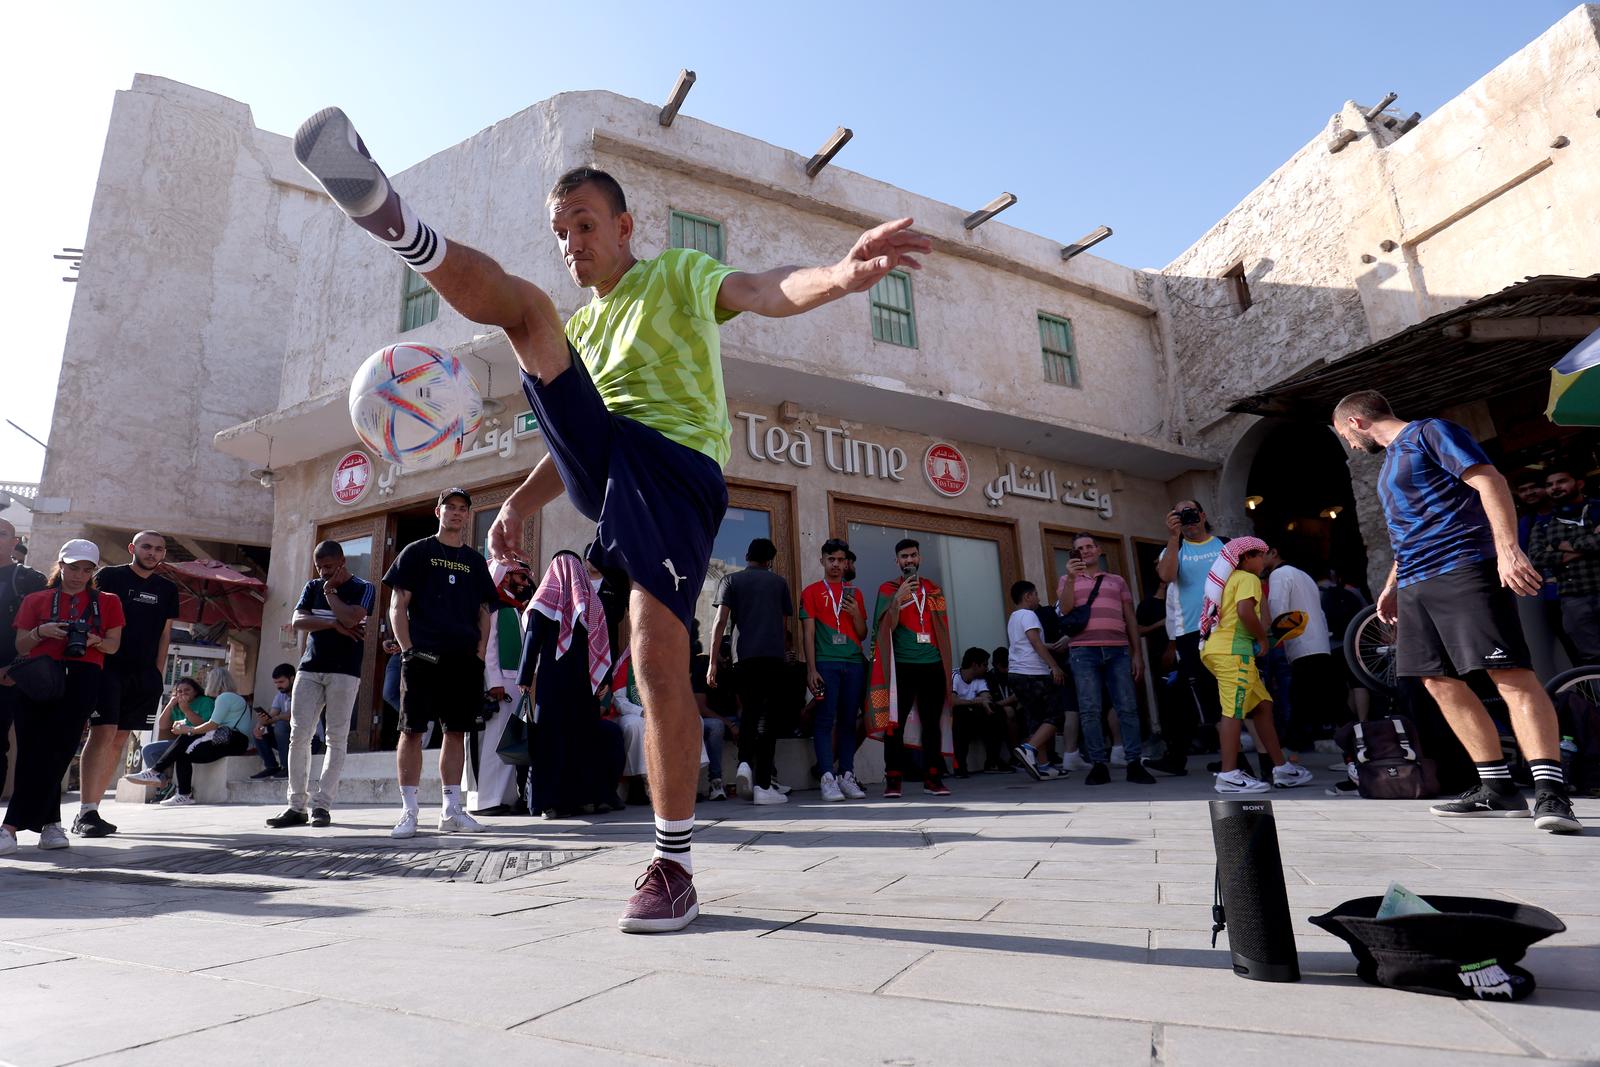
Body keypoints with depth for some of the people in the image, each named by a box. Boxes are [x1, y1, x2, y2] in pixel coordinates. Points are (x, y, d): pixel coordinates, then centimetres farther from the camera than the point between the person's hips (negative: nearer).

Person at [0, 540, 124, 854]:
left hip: (82, 678, -1)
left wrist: (94, 640, -7)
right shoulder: (36, 599, 18)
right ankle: (50, 822, 1)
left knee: (57, 749, -12)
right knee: (33, 750, -7)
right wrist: (40, 632, -6)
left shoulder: (107, 602, 17)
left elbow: (114, 645, 14)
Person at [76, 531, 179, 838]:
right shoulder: (109, 576, 2)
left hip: (144, 675, 5)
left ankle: (91, 809, 14)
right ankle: (85, 813, -13)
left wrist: (158, 674, 9)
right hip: (108, 667, -4)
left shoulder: (167, 589, 14)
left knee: (120, 741, 6)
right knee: (103, 733, -15)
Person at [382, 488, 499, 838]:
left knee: (456, 731, 5)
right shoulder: (416, 552, 7)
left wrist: (479, 654, 3)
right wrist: (407, 649, -10)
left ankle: (451, 810, 10)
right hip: (422, 657, -3)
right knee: (412, 730, -3)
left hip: (464, 660, 3)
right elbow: (397, 605, 2)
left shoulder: (475, 561, 17)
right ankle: (409, 812, 4)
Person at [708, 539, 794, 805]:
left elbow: (721, 620, -1)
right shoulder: (778, 581, 14)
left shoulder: (731, 580, 10)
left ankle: (745, 762, -6)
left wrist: (713, 661, -2)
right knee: (769, 716, 3)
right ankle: (763, 785, -1)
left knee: (749, 711, 17)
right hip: (774, 656, -1)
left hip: (744, 656, 1)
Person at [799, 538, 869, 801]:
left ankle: (847, 775, 10)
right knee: (825, 720, -7)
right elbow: (808, 633, 1)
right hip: (826, 663, -3)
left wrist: (856, 613, -2)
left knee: (849, 720, 5)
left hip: (854, 663, 4)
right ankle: (828, 778, -6)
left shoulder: (854, 593, 17)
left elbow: (862, 634, 18)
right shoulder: (811, 592, 8)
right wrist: (811, 669, -8)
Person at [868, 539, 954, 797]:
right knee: (895, 722, -4)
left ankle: (933, 778, 11)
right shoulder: (888, 589, 5)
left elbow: (942, 629, 19)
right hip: (901, 666, -3)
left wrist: (946, 664, 13)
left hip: (933, 665, 3)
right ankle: (893, 779, 1)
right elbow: (886, 626, -7)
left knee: (932, 722, 5)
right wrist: (897, 599, -20)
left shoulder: (934, 590, 16)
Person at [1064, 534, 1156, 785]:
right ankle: (1099, 765, 1)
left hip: (1118, 651, 2)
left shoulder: (1117, 581, 20)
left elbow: (1130, 619, 17)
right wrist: (1071, 577, -12)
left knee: (1127, 707, -4)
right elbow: (1066, 610, -1)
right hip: (1084, 651, -1)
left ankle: (1134, 763, 1)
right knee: (1089, 710, -4)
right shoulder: (1069, 580, 16)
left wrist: (1137, 653, 8)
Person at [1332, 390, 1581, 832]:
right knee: (1440, 683, 4)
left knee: (1510, 674, -15)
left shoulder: (1429, 432, 1)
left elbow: (1490, 481, -12)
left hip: (1464, 568, -9)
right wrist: (1391, 587, 29)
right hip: (1415, 586, 9)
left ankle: (1550, 791, -19)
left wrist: (1508, 547, -24)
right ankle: (1498, 789, 8)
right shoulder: (1391, 460, 26)